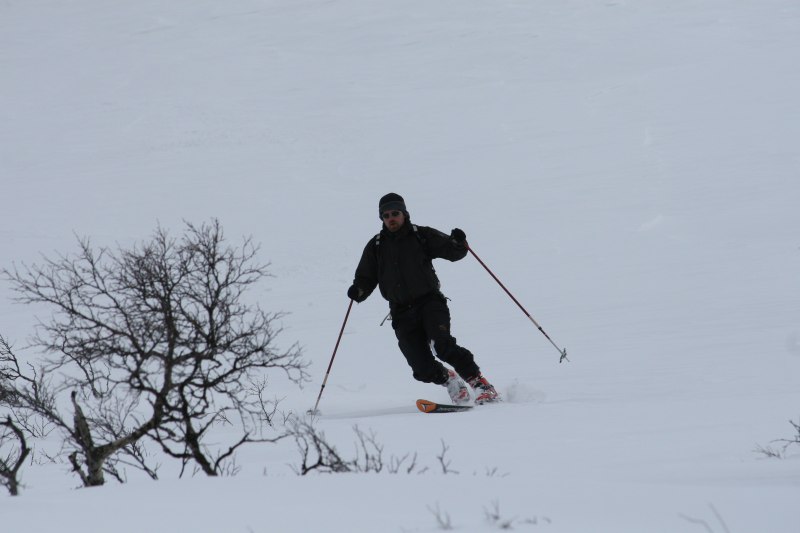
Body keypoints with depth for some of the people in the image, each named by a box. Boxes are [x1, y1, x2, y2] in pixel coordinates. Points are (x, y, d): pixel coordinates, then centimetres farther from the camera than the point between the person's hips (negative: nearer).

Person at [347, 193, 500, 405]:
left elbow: (452, 251, 4)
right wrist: (358, 291, -6)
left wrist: (458, 243, -18)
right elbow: (366, 278, 15)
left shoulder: (421, 236, 5)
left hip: (430, 302, -2)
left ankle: (479, 382, -18)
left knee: (442, 344, -29)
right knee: (424, 370, -8)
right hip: (402, 313, 2)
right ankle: (448, 379, 24)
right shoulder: (376, 246, 12)